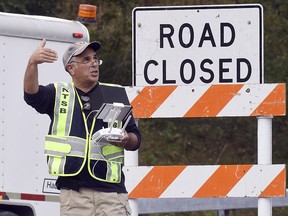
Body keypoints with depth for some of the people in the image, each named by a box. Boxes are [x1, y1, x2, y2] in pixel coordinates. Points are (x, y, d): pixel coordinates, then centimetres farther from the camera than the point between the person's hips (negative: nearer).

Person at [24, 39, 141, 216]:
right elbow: (32, 95, -10)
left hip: (111, 189, 0)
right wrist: (33, 63, -27)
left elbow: (136, 139, 16)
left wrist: (126, 140, -9)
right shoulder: (58, 94, 12)